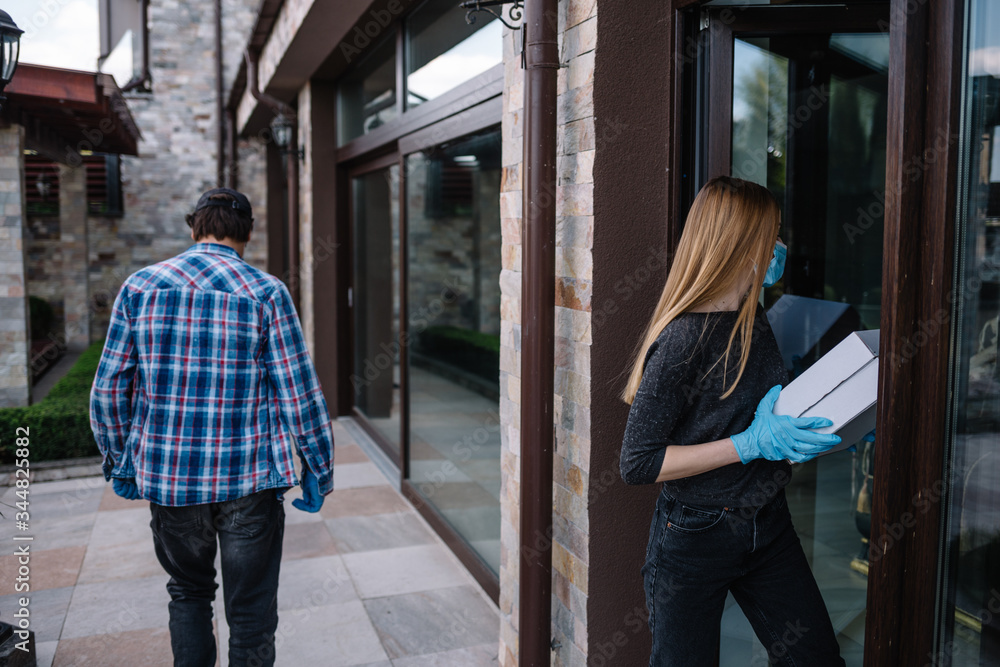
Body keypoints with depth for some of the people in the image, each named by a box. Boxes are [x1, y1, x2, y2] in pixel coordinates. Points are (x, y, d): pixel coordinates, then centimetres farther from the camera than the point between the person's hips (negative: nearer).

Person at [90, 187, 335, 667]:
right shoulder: (266, 292, -7)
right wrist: (318, 469, 2)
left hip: (168, 477, 3)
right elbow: (299, 392, -8)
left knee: (188, 592, 25)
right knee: (250, 614, 10)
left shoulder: (140, 286, 1)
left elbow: (109, 387, 4)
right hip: (249, 482, -2)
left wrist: (120, 462, 16)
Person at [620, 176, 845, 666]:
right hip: (694, 538, -7)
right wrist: (750, 445, -24)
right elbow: (638, 464, -22)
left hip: (767, 525, 7)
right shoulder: (681, 340, -21)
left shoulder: (755, 322, 4)